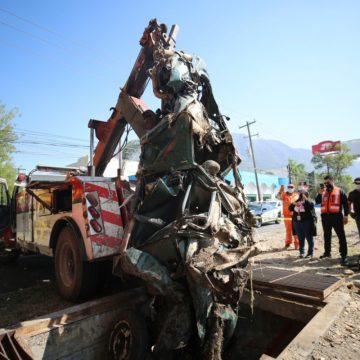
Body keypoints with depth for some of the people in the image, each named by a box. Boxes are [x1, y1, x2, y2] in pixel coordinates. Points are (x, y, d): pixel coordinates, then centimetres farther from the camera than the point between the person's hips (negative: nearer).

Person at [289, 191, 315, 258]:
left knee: (309, 238, 2)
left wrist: (306, 199, -23)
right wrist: (292, 204, -6)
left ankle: (310, 253, 11)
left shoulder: (308, 202, -2)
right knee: (300, 238, 11)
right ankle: (301, 252, 19)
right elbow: (290, 209, 12)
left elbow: (311, 207, -23)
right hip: (297, 222, 5)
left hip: (306, 222, -5)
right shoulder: (296, 201, 12)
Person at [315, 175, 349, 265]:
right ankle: (327, 252, 25)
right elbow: (317, 202, 8)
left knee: (341, 236, -2)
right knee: (327, 236, 13)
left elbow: (345, 203, 0)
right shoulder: (323, 192, 14)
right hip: (325, 216, 5)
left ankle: (344, 255, 2)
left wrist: (345, 215, -8)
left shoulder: (339, 191, 3)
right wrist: (320, 194, -6)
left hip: (336, 216, -4)